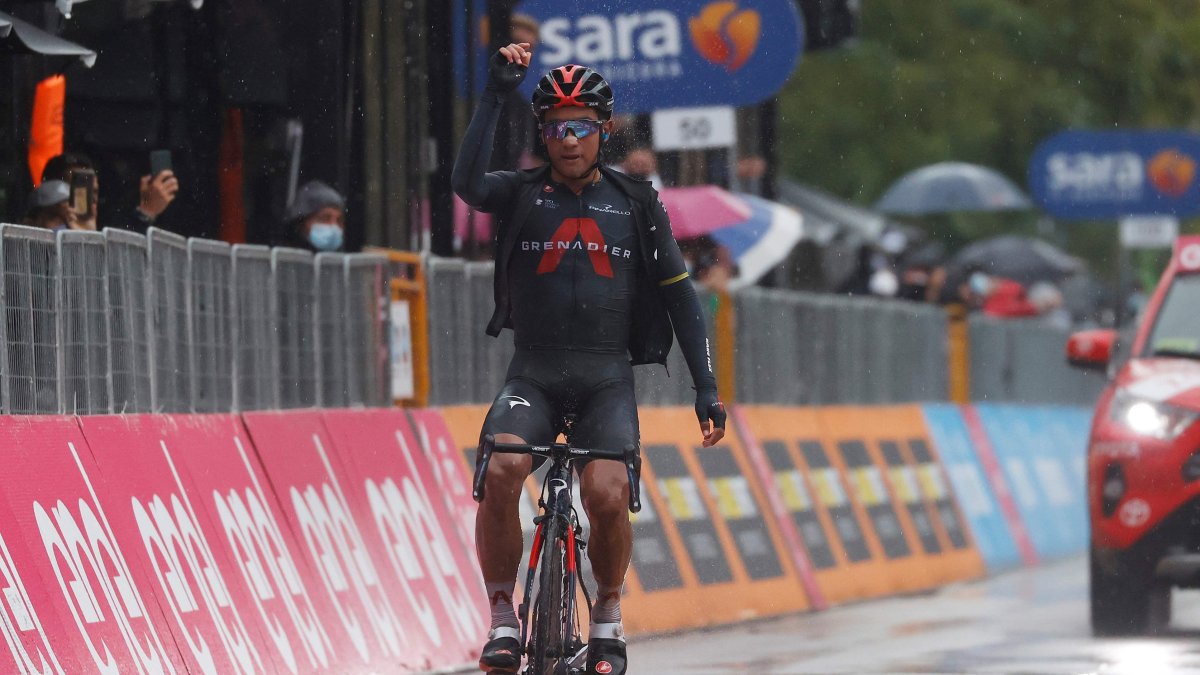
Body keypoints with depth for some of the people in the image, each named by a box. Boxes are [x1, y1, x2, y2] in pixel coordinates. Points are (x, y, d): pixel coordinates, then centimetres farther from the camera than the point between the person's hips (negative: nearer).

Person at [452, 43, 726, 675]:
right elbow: (466, 181, -18)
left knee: (606, 494, -25)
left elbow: (680, 295, 10)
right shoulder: (521, 194, 5)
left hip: (607, 379, 0)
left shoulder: (636, 204, 8)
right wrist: (495, 92, -24)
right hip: (533, 374, 0)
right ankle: (503, 618, -14)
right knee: (502, 470, -30)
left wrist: (706, 388, 3)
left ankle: (608, 616, 2)